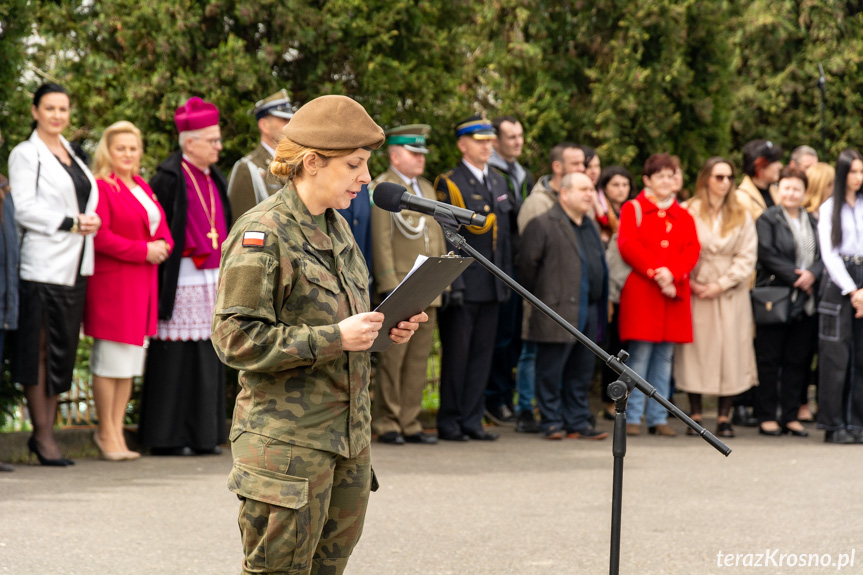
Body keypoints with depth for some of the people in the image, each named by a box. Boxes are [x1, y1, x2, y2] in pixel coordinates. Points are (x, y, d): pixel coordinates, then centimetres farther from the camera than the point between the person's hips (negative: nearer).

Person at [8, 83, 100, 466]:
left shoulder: (71, 154, 19)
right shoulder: (26, 154, -2)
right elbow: (25, 211, -10)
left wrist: (89, 222, 5)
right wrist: (71, 224, -14)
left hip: (75, 266, 7)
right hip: (43, 265, -7)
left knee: (63, 351, 5)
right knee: (39, 349, -6)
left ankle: (46, 433, 9)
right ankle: (42, 435, -2)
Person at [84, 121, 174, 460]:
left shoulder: (143, 188, 18)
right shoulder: (101, 187, -9)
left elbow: (161, 227, 20)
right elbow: (100, 237, -17)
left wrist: (163, 245, -2)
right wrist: (143, 250, -15)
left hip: (142, 284, 8)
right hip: (111, 282, -8)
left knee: (130, 362, 8)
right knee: (110, 361, -4)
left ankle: (116, 431, 13)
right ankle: (106, 434, 4)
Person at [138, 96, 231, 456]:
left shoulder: (213, 177, 15)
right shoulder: (170, 177, -9)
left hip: (212, 277, 8)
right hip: (180, 281, -8)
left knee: (208, 356, 9)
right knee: (176, 357, -5)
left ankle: (204, 433, 15)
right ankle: (167, 437, 1)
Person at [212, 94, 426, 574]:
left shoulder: (337, 228, 14)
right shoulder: (263, 234, -13)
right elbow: (236, 338, -17)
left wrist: (383, 327, 5)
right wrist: (335, 338, -20)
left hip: (349, 435, 8)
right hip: (289, 441, -8)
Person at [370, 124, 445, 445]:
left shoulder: (427, 188, 20)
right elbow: (381, 241, -10)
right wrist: (388, 286, -16)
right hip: (398, 288, -7)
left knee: (419, 359, 7)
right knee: (393, 357, -4)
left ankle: (410, 423, 11)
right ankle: (387, 424, 2)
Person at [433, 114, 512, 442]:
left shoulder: (498, 182, 16)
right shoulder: (448, 183, -5)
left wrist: (506, 278, 14)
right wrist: (450, 284, -15)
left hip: (491, 287, 6)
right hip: (462, 285, -6)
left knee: (482, 354, 8)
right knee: (456, 353, -2)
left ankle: (472, 420, 13)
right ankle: (449, 421, 6)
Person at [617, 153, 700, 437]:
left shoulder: (684, 216, 16)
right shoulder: (633, 209, 5)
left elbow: (692, 250, 4)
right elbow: (627, 245, -8)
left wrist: (671, 273, -14)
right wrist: (655, 272, -17)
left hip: (673, 294, 4)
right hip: (641, 293, -4)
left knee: (664, 359, 6)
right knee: (639, 356, -7)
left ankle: (659, 418, 10)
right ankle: (633, 417, -3)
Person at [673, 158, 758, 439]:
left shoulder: (741, 216, 8)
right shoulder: (688, 212, 3)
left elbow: (747, 257, 3)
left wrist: (721, 284, -7)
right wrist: (689, 283, -11)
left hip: (730, 293, 1)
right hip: (695, 292, -1)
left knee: (730, 350, -2)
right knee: (696, 349, -2)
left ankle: (725, 417, 2)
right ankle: (695, 414, 5)